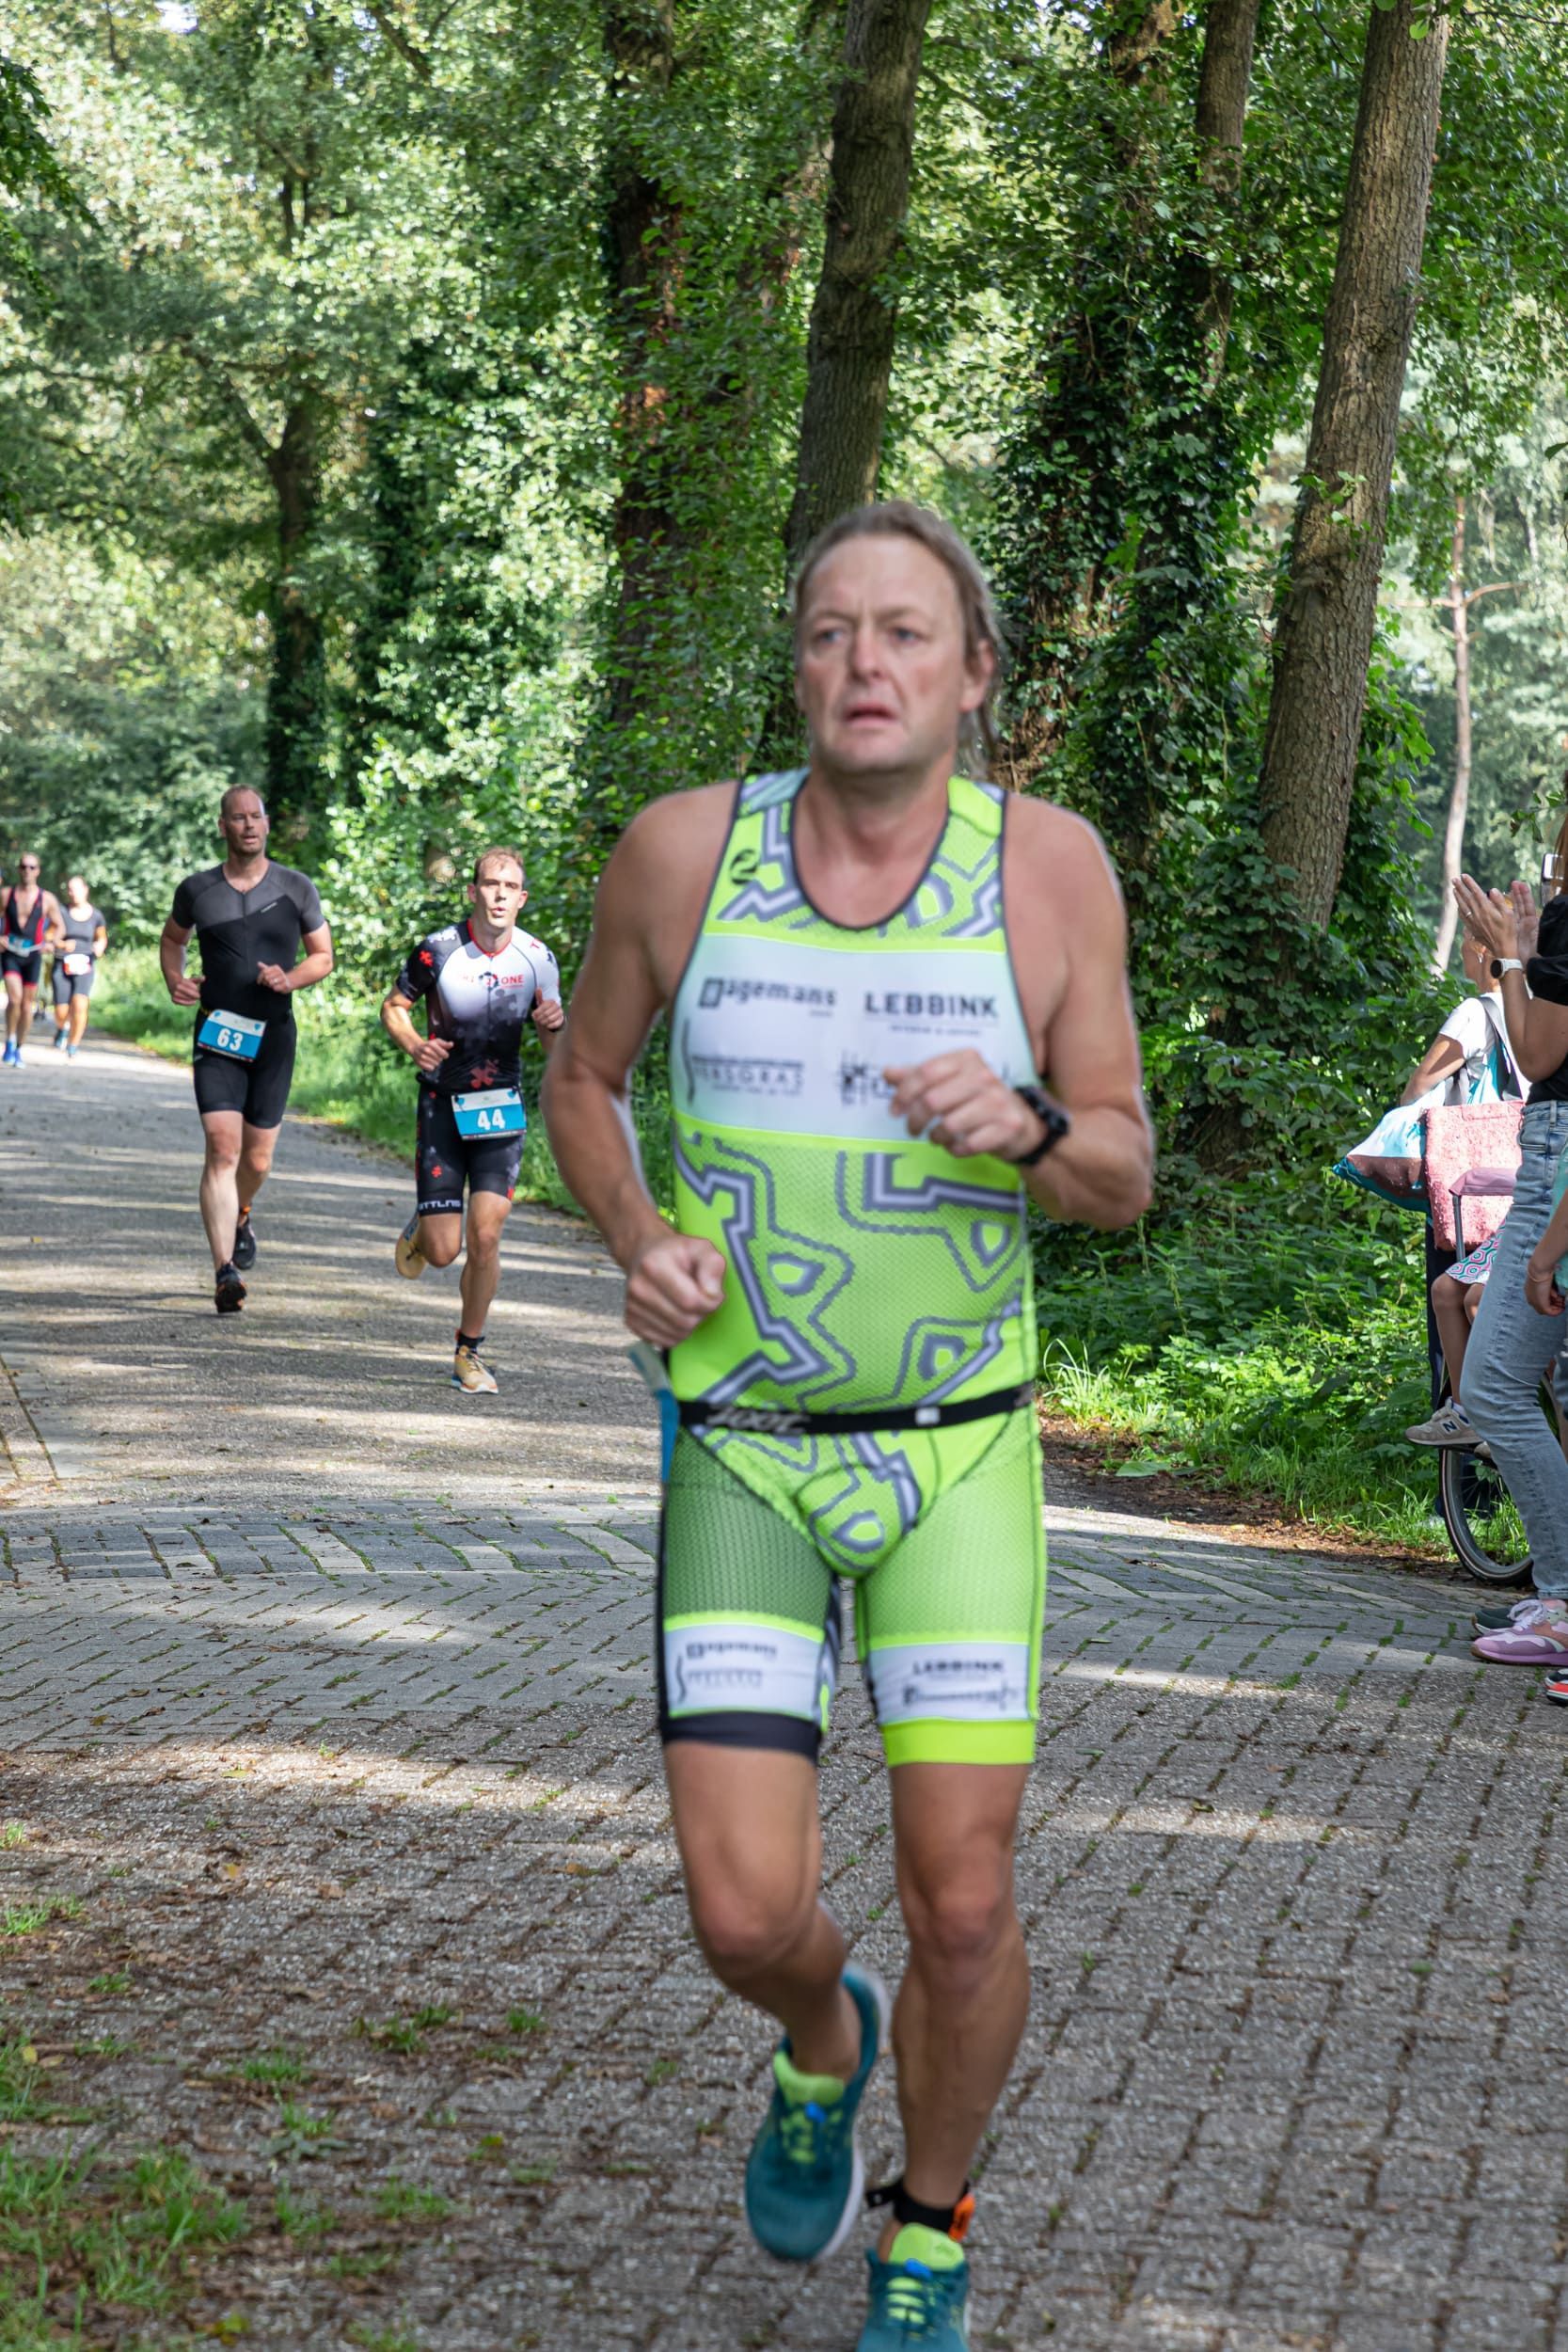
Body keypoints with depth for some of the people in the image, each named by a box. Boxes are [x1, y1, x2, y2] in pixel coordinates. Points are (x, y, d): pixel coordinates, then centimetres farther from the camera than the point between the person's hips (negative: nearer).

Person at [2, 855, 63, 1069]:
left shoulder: (47, 899, -2)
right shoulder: (6, 895, -2)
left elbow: (58, 926, 9)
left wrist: (48, 940, -9)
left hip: (33, 955, 1)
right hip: (10, 953, -1)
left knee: (28, 1004, 6)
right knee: (15, 998, -19)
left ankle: (19, 1050, 20)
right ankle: (10, 1042, -1)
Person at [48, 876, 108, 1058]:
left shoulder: (96, 916, 1)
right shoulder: (62, 912, -3)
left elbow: (102, 938, 15)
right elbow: (50, 937, -2)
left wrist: (100, 946, -8)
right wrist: (62, 944, -23)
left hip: (84, 967, 0)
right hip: (62, 965, 0)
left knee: (80, 1005, -23)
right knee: (61, 1013, -1)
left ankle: (73, 1047, -11)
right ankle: (63, 1029, 37)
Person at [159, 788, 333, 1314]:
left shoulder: (296, 889, 2)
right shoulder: (197, 889, 3)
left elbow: (323, 957, 10)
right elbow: (172, 939, 22)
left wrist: (290, 979, -11)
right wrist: (174, 980, 2)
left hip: (272, 1037, 1)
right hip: (217, 1036, -1)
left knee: (257, 1159, 7)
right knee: (222, 1149, -15)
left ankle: (240, 1216, 43)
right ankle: (225, 1274, -19)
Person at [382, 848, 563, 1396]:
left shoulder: (537, 958, -4)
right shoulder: (438, 950, -12)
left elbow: (554, 1048, 5)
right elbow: (394, 1007, 2)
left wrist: (554, 1025, -19)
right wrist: (414, 1044, -19)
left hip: (501, 1108, 2)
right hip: (443, 1104, -1)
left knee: (485, 1236, -10)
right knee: (444, 1250, -5)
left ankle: (469, 1352, 10)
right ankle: (420, 1229, 34)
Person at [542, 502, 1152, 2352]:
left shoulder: (1048, 866, -9)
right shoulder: (683, 849, -8)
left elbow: (1125, 1178, -3)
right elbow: (581, 1078, 9)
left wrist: (1024, 1127, -26)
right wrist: (636, 1243, -10)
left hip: (958, 1451, 0)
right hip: (743, 1452, 0)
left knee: (963, 1904, -3)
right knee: (744, 1917, -7)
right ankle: (826, 2045, 32)